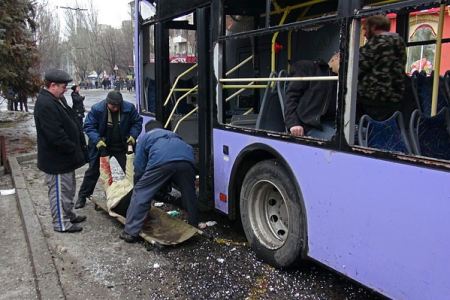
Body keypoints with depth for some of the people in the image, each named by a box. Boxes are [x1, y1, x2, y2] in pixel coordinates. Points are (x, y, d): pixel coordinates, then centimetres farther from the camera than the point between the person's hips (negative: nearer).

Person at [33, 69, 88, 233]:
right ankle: (61, 224, 16)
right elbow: (56, 135, -29)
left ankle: (69, 215, 38)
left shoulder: (57, 99, 10)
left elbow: (71, 122, 18)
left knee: (68, 188, 23)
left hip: (65, 157, 11)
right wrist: (73, 149, -18)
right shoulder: (46, 105, -25)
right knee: (59, 190, 3)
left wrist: (79, 144, 12)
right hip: (56, 159, -11)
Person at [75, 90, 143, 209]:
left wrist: (133, 135, -19)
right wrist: (97, 140, -30)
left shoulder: (129, 107, -16)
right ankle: (82, 196, 25)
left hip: (122, 147, 1)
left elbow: (137, 122, -4)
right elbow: (88, 126, -16)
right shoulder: (96, 109, -20)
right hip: (102, 146, -1)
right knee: (93, 171, 11)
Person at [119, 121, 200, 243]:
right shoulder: (174, 135, 47)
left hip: (161, 161, -4)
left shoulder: (145, 137, 36)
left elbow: (139, 167, 28)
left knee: (140, 194, 9)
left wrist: (138, 185, 42)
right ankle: (194, 228, 39)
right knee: (189, 195, 24)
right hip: (186, 160, 4)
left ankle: (130, 233, 8)